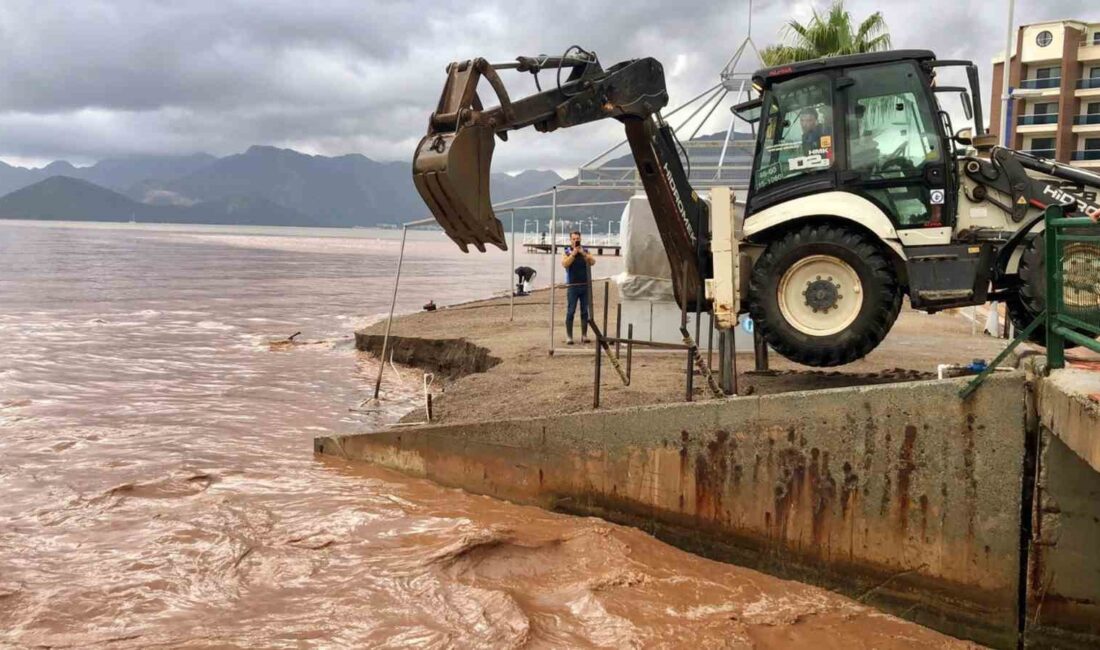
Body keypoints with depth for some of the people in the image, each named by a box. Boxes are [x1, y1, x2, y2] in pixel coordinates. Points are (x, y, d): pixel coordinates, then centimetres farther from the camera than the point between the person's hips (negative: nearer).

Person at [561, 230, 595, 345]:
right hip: (572, 286, -2)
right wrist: (573, 253, -17)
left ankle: (584, 335, 10)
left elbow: (592, 262, -6)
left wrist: (583, 253, -16)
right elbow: (565, 264, -14)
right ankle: (569, 336, 0)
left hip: (585, 286, 2)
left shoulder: (586, 251, 10)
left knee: (585, 311, 4)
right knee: (570, 311, -3)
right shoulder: (567, 252, 4)